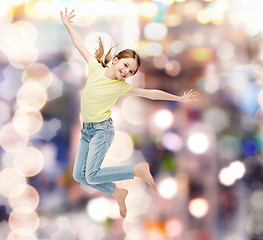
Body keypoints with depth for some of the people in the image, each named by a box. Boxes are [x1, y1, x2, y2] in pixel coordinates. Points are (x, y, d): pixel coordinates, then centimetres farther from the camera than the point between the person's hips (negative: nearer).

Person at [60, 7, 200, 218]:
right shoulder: (96, 68, 0)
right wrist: (68, 25, 9)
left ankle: (139, 170, -5)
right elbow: (80, 44, 7)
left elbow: (151, 93, -1)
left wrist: (179, 98, 0)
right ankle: (117, 193, 19)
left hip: (103, 129, -5)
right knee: (79, 175, 1)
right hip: (86, 130, 5)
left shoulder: (123, 87, -6)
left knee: (92, 175, -19)